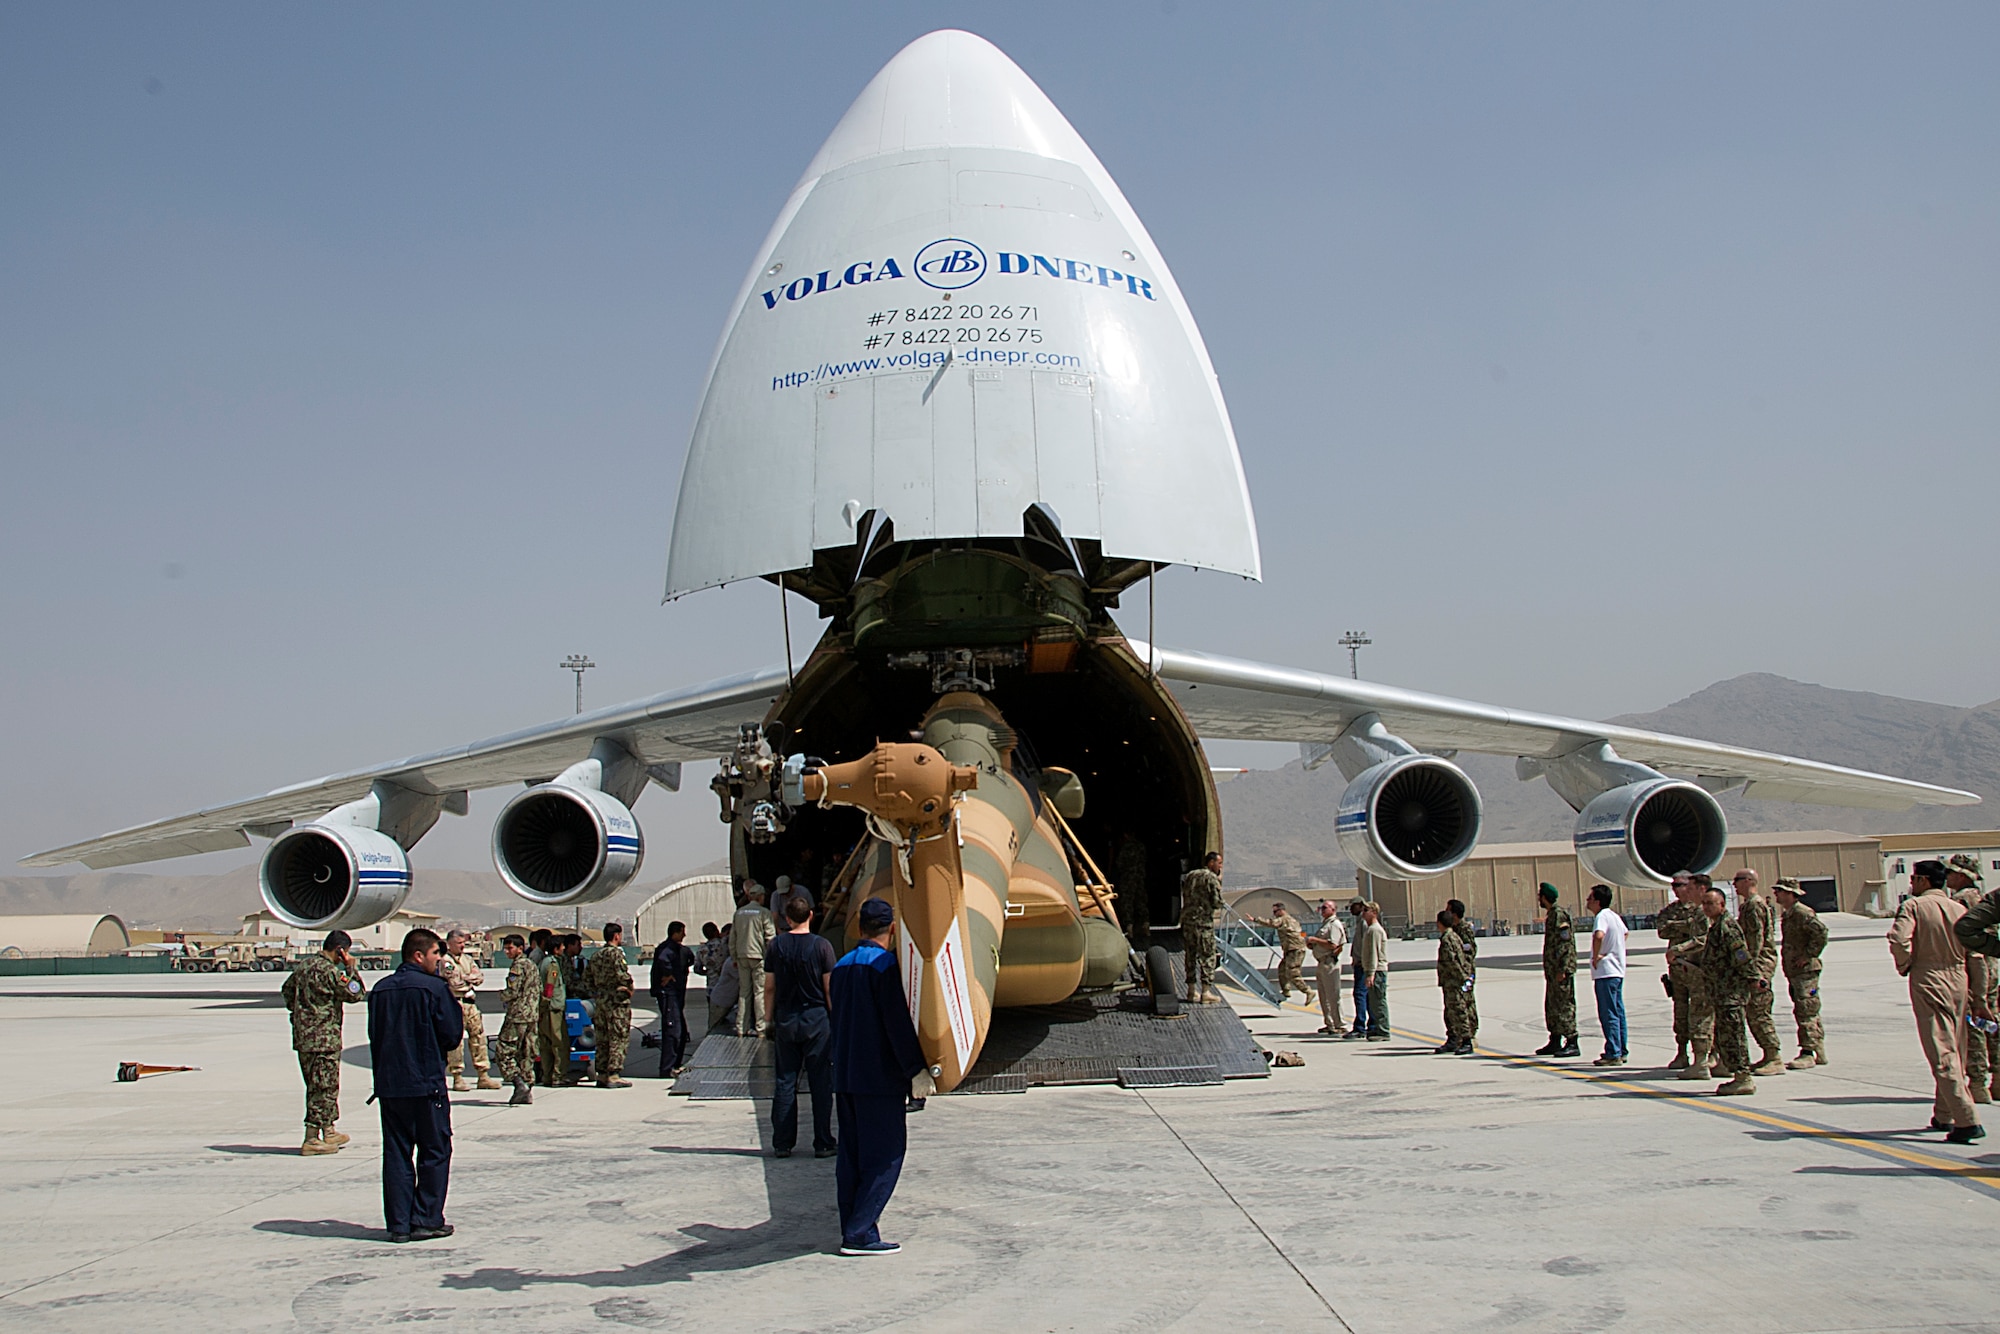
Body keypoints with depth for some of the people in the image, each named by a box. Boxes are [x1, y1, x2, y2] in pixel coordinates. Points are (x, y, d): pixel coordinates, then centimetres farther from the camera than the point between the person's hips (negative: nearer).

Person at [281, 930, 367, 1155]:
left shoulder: (303, 966, 10)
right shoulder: (330, 971, -17)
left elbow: (287, 989, 25)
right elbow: (356, 994, -11)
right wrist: (351, 968, -5)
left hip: (302, 1036, 9)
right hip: (324, 1039, -9)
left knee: (316, 1086, 17)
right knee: (324, 1088, -2)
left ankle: (328, 1132, 28)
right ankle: (311, 1141, -1)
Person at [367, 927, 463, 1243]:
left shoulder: (380, 989, 7)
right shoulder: (434, 988, -11)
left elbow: (374, 1036, 14)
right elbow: (452, 1036, -9)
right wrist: (455, 1003, 8)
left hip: (388, 1084, 5)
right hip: (426, 1084, -5)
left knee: (396, 1154, 9)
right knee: (434, 1152, 5)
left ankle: (399, 1223, 9)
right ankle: (426, 1220, 4)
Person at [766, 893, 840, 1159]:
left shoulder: (776, 946, 1)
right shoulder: (821, 945, -7)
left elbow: (769, 988, 4)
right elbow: (829, 988, -6)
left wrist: (770, 1019, 14)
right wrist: (835, 1019, 4)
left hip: (785, 1020, 3)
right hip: (816, 1018, -2)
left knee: (785, 1082, 8)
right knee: (820, 1082, 3)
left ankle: (782, 1144, 9)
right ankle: (822, 1144, 4)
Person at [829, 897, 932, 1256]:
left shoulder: (841, 966, 12)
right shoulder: (886, 964, -12)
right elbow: (898, 1023, -17)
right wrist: (917, 1069, -14)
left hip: (845, 1075, 8)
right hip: (880, 1078, -8)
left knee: (850, 1154, 11)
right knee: (885, 1155, -2)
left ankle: (851, 1229, 14)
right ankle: (860, 1233, -5)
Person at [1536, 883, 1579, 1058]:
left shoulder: (1559, 914, -14)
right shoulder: (1551, 914, 16)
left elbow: (1566, 943, -19)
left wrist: (1562, 969, -23)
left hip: (1561, 970, -10)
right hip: (1552, 969, 10)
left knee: (1564, 1005, -8)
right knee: (1551, 1005, 14)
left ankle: (1572, 1044, -5)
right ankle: (1555, 1042, 21)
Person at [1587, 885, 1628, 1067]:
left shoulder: (1602, 917, -16)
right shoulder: (1615, 916, 13)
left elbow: (1599, 936, -36)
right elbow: (1624, 933, 33)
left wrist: (1595, 957, -21)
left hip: (1605, 972, -10)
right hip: (1618, 970, 10)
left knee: (1608, 1014, -6)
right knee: (1618, 1012, 13)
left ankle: (1613, 1054, -5)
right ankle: (1621, 1051, 19)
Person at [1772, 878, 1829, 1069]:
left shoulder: (1802, 913, -15)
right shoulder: (1786, 914, 15)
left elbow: (1821, 931, -27)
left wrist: (1809, 955, -22)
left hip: (1806, 970, -10)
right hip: (1793, 971, 10)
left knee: (1806, 1012, -9)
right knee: (1809, 1012, 14)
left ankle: (1808, 1053, -8)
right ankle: (1819, 1052, 20)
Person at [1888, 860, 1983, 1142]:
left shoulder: (1912, 906, -8)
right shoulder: (1959, 909, 4)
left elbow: (1899, 939, -22)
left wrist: (1904, 967, -4)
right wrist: (1978, 996, 9)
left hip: (1927, 982, -5)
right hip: (1958, 981, 5)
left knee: (1943, 1055, -6)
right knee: (1955, 1052, 17)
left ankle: (1967, 1121, -15)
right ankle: (1944, 1115, 28)